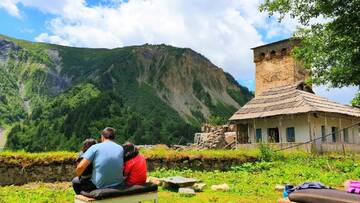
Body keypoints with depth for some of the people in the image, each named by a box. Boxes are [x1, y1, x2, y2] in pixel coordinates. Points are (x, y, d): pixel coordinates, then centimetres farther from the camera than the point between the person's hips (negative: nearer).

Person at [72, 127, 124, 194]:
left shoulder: (95, 147, -6)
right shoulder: (120, 148, 2)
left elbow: (80, 167, -12)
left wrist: (78, 176, 9)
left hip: (100, 188, -2)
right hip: (119, 187, 3)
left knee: (75, 181, 21)